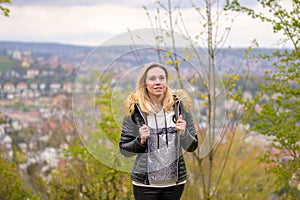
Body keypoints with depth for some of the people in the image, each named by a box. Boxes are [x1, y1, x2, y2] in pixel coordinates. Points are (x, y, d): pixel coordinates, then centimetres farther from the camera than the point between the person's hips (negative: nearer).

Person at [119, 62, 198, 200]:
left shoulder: (179, 106, 0)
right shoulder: (134, 110, -5)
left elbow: (192, 147, 5)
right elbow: (124, 149, 1)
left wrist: (183, 133, -14)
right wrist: (140, 141, -16)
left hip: (175, 182, 2)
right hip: (145, 183, -2)